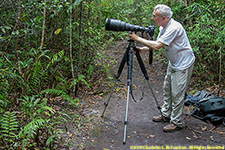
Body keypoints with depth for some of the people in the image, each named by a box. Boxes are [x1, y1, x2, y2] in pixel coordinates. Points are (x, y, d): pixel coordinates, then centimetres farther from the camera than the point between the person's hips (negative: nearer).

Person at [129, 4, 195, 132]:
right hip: (173, 63, 10)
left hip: (183, 65, -10)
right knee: (167, 89, 17)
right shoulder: (163, 27, 3)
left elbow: (157, 46, -30)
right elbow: (156, 44, 11)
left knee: (177, 94, -4)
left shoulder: (174, 27, -27)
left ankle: (177, 123, 9)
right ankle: (166, 115, 31)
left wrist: (138, 39, -21)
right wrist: (142, 49, -4)